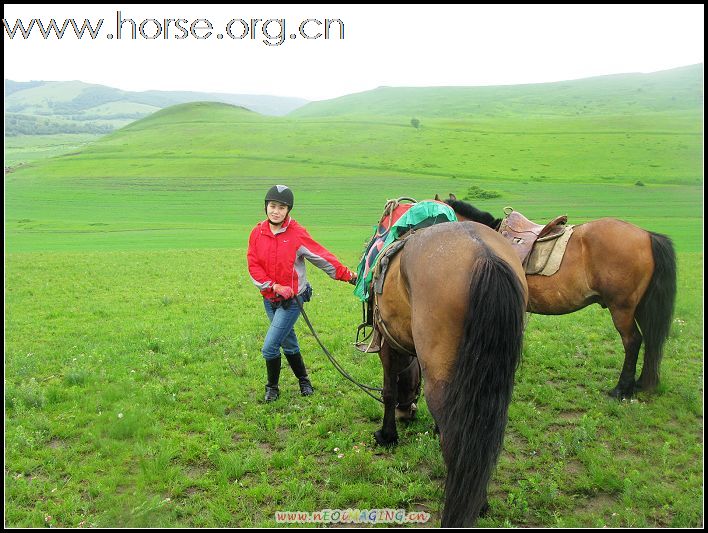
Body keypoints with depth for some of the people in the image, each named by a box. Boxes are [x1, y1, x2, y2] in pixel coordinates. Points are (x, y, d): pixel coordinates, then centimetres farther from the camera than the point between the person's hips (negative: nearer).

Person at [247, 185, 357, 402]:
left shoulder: (297, 234, -12)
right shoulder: (257, 233, -1)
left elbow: (322, 257, -8)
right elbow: (253, 265, -3)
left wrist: (347, 275, -8)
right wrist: (273, 286, -15)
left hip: (292, 300, -5)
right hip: (269, 299, 5)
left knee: (269, 347, -8)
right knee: (289, 345, 19)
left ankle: (272, 387, 15)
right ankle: (304, 381, 38)